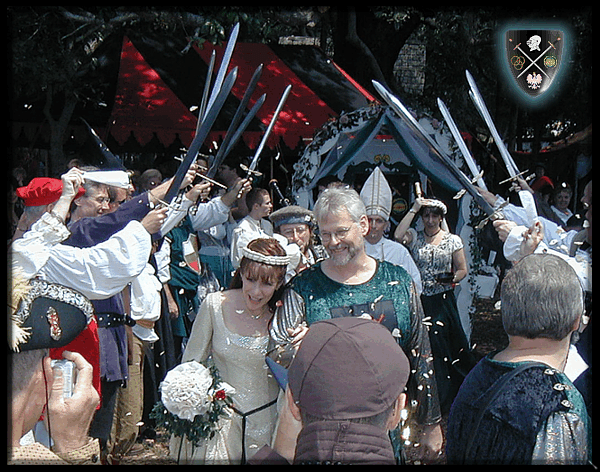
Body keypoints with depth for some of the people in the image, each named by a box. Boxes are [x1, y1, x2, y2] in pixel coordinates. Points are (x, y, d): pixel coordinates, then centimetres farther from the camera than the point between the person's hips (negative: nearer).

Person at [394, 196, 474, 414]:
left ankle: (446, 400, 18)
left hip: (444, 301, 0)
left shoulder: (453, 240, 7)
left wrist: (451, 279, -12)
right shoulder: (414, 237, 5)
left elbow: (462, 270, 9)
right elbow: (398, 236, -17)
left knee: (444, 345, 1)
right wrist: (413, 209, -11)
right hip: (419, 300, 0)